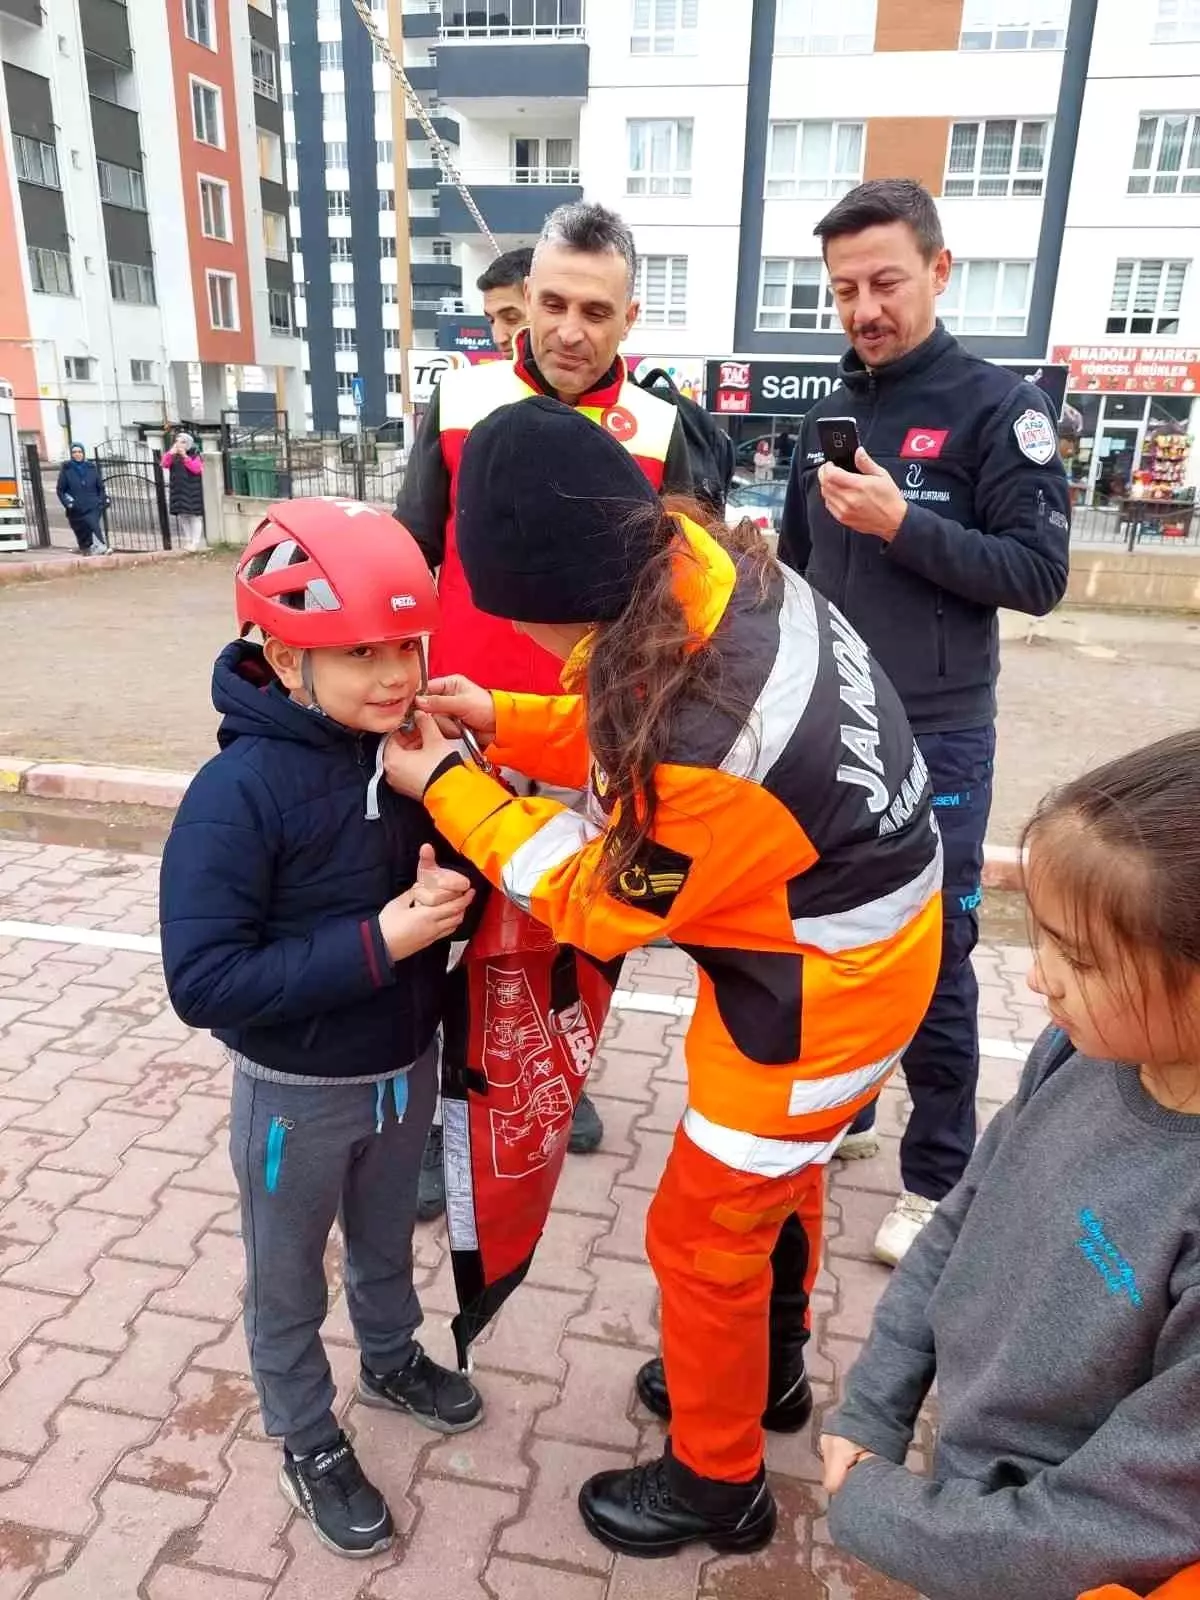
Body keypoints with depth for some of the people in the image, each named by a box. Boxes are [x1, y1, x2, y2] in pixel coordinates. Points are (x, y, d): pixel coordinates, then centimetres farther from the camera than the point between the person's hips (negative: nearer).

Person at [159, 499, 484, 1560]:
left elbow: (467, 866, 2)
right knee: (288, 1287, 21)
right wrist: (376, 942, -33)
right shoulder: (238, 794, -27)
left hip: (408, 1065, 5)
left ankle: (392, 1361, 58)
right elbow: (203, 983, -28)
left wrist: (450, 893, -22)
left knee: (387, 1241, 29)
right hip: (297, 1093, -4)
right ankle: (309, 1444, 47)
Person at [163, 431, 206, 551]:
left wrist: (185, 457, -23)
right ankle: (187, 541, 19)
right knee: (181, 516, 9)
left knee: (194, 515, -5)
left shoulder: (194, 456, -4)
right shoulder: (173, 456, 10)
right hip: (179, 491, 5)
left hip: (192, 491, -5)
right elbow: (164, 464, -5)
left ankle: (196, 543, -3)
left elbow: (197, 469, -19)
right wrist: (170, 453, -18)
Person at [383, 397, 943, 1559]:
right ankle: (764, 1371, 56)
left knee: (702, 1237, 12)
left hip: (818, 987, -9)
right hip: (860, 935, 9)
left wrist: (445, 788, -11)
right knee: (778, 1173, 29)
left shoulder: (705, 750, -38)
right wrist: (502, 722, -2)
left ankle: (715, 1483, 40)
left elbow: (597, 902, -19)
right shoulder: (707, 571, -12)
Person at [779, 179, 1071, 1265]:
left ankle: (938, 1178, 23)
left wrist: (903, 523, -22)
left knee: (931, 965, 4)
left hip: (936, 742, -5)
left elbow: (1039, 574, -13)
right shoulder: (830, 416, 9)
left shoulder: (997, 407, -7)